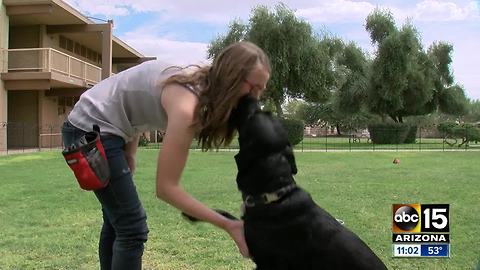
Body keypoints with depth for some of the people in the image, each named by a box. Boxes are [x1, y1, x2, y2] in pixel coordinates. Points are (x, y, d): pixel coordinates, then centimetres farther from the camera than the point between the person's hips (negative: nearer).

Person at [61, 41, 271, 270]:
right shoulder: (186, 105, -30)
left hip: (94, 127, 10)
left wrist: (128, 156, 3)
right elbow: (166, 188, -28)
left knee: (117, 221, 20)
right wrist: (228, 225, -26)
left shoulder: (200, 79, -3)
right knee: (132, 228, -7)